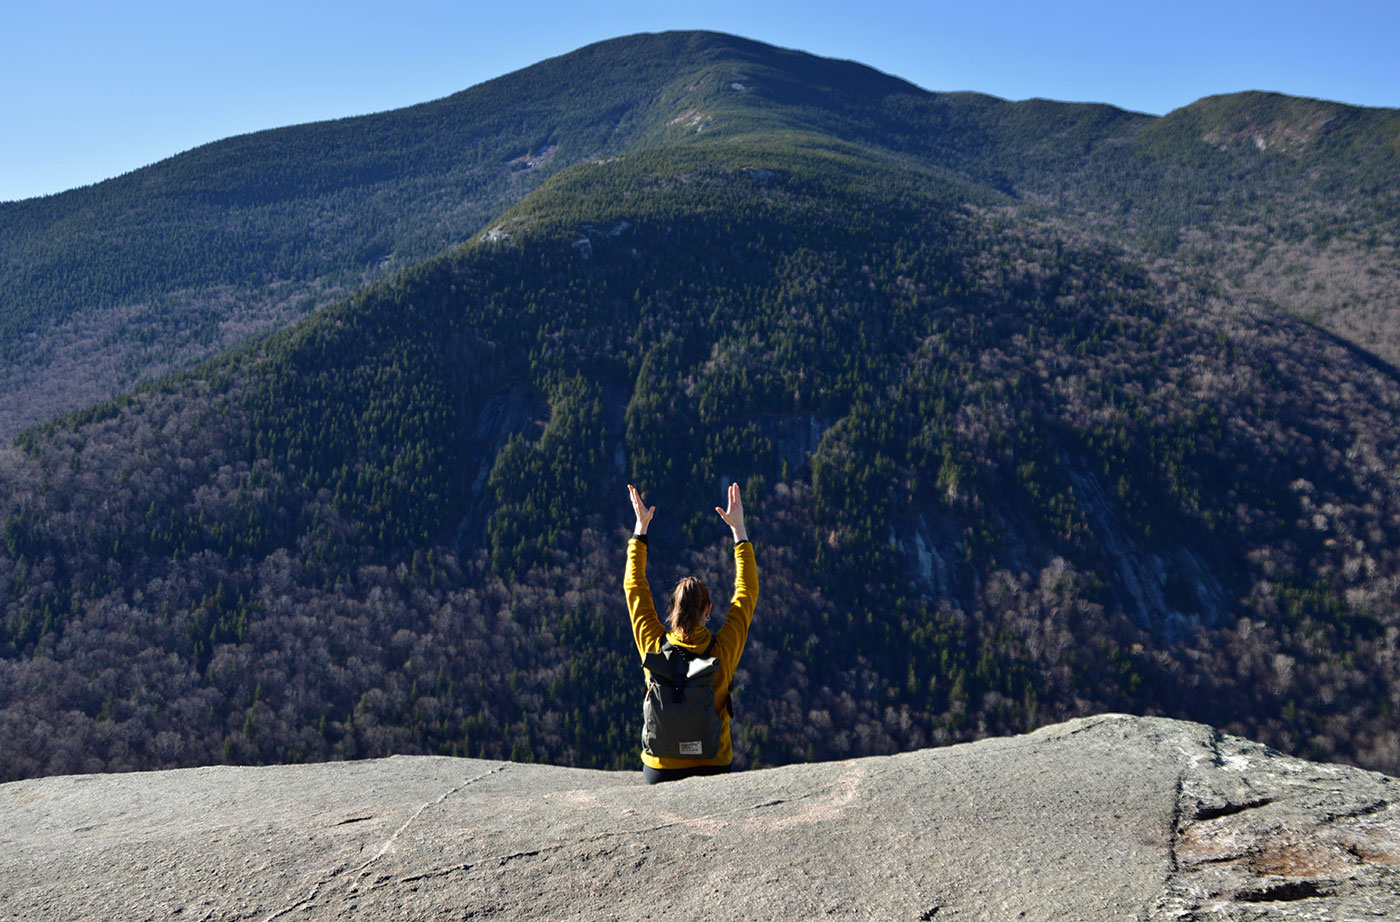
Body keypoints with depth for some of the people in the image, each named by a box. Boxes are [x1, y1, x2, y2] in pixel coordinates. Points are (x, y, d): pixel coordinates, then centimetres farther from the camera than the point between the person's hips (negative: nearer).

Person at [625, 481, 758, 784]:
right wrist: (738, 528, 6)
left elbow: (634, 586, 3)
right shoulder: (723, 650, -15)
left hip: (659, 771, 2)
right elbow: (747, 591, -1)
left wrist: (641, 526, 10)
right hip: (712, 768, -2)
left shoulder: (654, 647, -12)